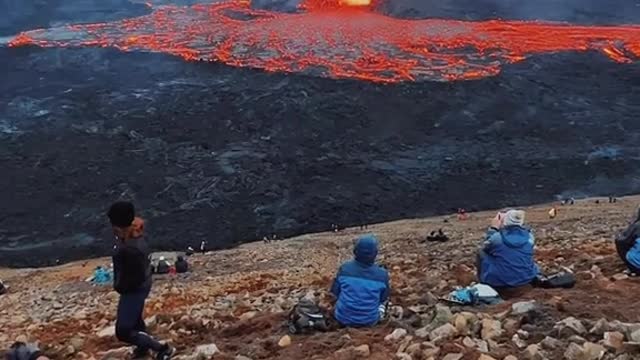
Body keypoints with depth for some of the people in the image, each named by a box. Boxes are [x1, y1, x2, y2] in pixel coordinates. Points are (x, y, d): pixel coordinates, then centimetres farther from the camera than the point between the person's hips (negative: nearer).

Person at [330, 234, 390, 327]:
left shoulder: (344, 268, -13)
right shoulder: (382, 274, -14)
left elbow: (335, 293, 0)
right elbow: (384, 299, 2)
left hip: (343, 318, 0)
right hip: (370, 321, 0)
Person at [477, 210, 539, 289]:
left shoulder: (496, 237, -17)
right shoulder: (529, 236, -8)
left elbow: (486, 247, 5)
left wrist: (493, 228, 11)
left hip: (499, 281, -4)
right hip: (526, 279, 4)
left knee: (481, 253, 14)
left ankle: (484, 285, 16)